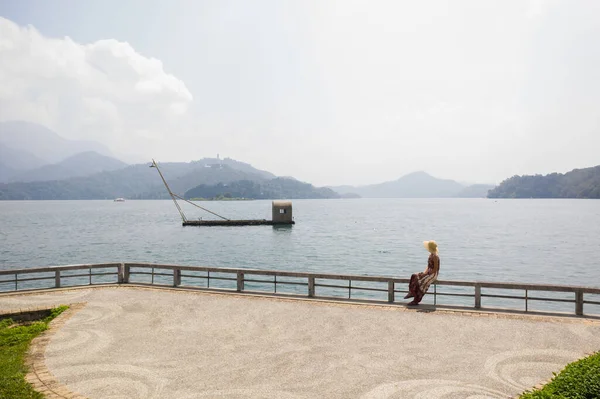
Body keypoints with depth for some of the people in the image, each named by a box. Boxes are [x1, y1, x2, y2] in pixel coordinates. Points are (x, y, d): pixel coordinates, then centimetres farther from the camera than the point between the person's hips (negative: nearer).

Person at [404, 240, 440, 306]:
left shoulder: (435, 256, -18)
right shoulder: (430, 255, 11)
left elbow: (435, 269, -21)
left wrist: (427, 273, -18)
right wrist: (425, 272, 3)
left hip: (433, 274, -10)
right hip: (428, 273, 10)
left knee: (420, 282, -25)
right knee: (414, 276, -4)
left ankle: (416, 301, -19)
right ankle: (411, 293, -3)